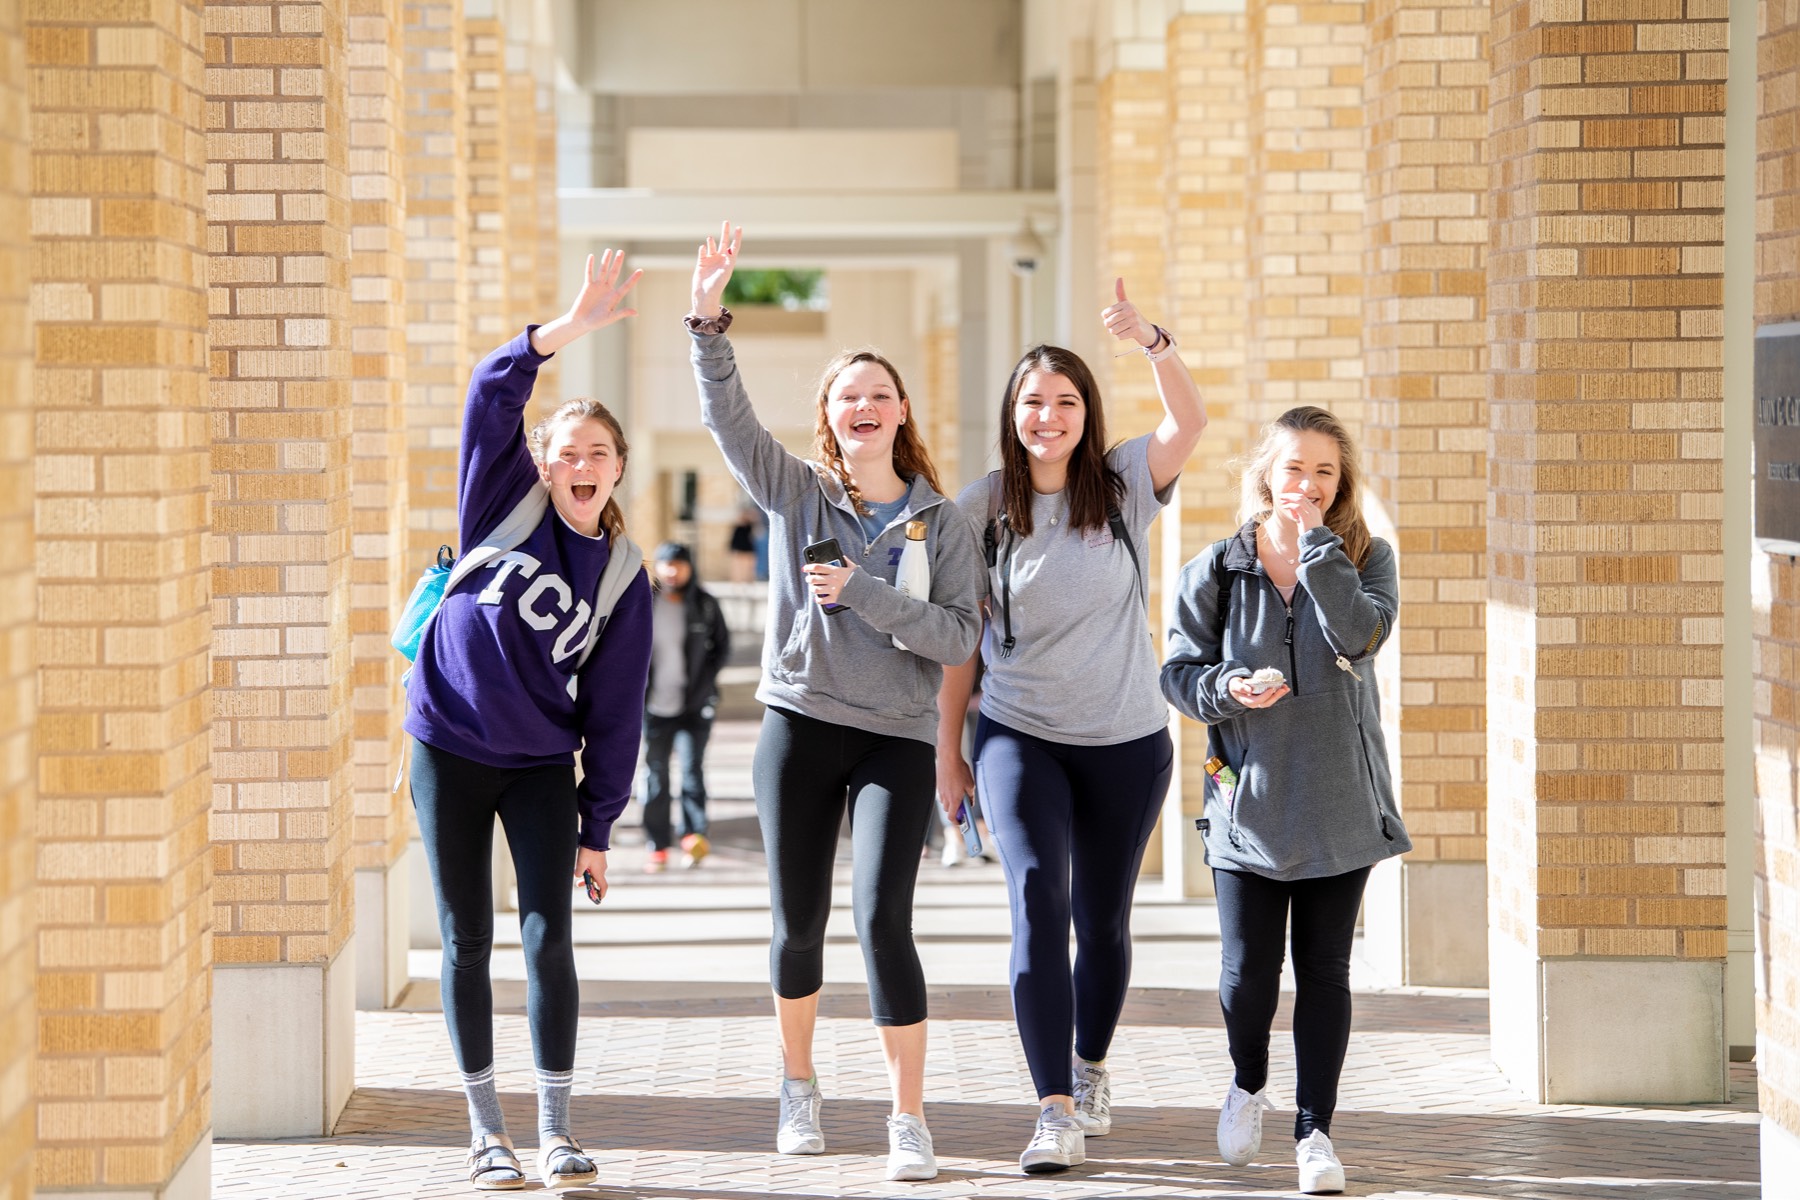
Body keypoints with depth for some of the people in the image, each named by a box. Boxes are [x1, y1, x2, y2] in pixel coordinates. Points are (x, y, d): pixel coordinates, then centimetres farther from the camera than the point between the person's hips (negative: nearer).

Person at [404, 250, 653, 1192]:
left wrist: (597, 829, 0)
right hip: (452, 750, -1)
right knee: (467, 940, 2)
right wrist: (571, 330, -32)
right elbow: (492, 394, -19)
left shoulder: (623, 577, 0)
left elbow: (614, 711, 2)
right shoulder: (505, 505, -3)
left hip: (542, 764, 1)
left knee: (548, 938, -5)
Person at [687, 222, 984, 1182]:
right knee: (798, 922, 6)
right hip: (799, 725, 2)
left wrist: (863, 593, -16)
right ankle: (798, 1087, 27)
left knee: (883, 920, -12)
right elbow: (725, 415, -6)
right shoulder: (795, 492, 6)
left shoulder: (941, 523, 3)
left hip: (897, 741, -1)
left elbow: (959, 635, -6)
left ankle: (909, 1119, -6)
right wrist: (708, 320, -18)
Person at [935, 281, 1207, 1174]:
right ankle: (1056, 1114, -21)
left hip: (1126, 741, 1)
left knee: (1102, 921, 13)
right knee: (1037, 905, -18)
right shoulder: (983, 508, -2)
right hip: (1019, 737, -1)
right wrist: (947, 745, 3)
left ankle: (1091, 1070, 39)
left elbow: (1189, 422, -21)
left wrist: (1150, 341, -36)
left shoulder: (1123, 486, -2)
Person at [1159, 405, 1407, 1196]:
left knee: (1324, 971, 4)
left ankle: (1315, 1129, 13)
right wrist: (1229, 688, -17)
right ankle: (1248, 1085, 29)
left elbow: (1362, 632, -17)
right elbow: (1179, 670, 4)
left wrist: (1314, 541, -15)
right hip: (1248, 797, 0)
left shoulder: (1366, 559, 2)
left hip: (1339, 802, 0)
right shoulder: (1217, 569, 2)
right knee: (1247, 972, -2)